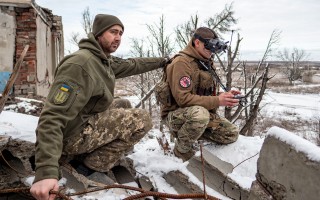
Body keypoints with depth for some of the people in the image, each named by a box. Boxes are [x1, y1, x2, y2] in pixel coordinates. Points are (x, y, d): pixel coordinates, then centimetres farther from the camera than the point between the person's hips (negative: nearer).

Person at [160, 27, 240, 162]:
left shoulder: (206, 63, 10)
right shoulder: (182, 62, -19)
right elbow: (183, 98, -28)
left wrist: (224, 96, -6)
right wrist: (217, 101, -28)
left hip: (201, 113, 8)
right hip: (175, 115, -8)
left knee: (232, 134, -3)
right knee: (200, 113, -40)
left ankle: (191, 132, 12)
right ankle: (181, 150, -13)